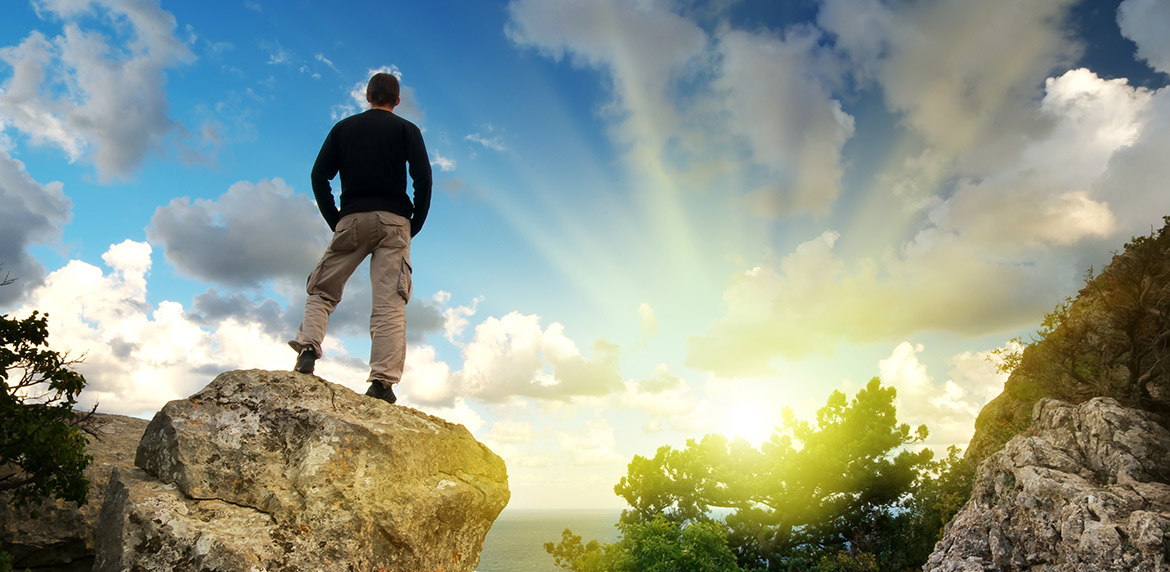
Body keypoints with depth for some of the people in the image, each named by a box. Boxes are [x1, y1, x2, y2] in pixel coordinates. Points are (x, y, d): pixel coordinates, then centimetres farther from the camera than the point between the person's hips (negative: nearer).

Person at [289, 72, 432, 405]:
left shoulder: (344, 127, 17)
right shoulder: (407, 130, 11)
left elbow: (319, 175, 8)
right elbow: (423, 177, -4)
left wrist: (334, 221, 12)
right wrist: (415, 225, 4)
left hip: (352, 219, 2)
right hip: (393, 220, -1)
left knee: (321, 291, 12)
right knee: (390, 303, -7)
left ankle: (307, 349, -11)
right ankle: (383, 381, -15)